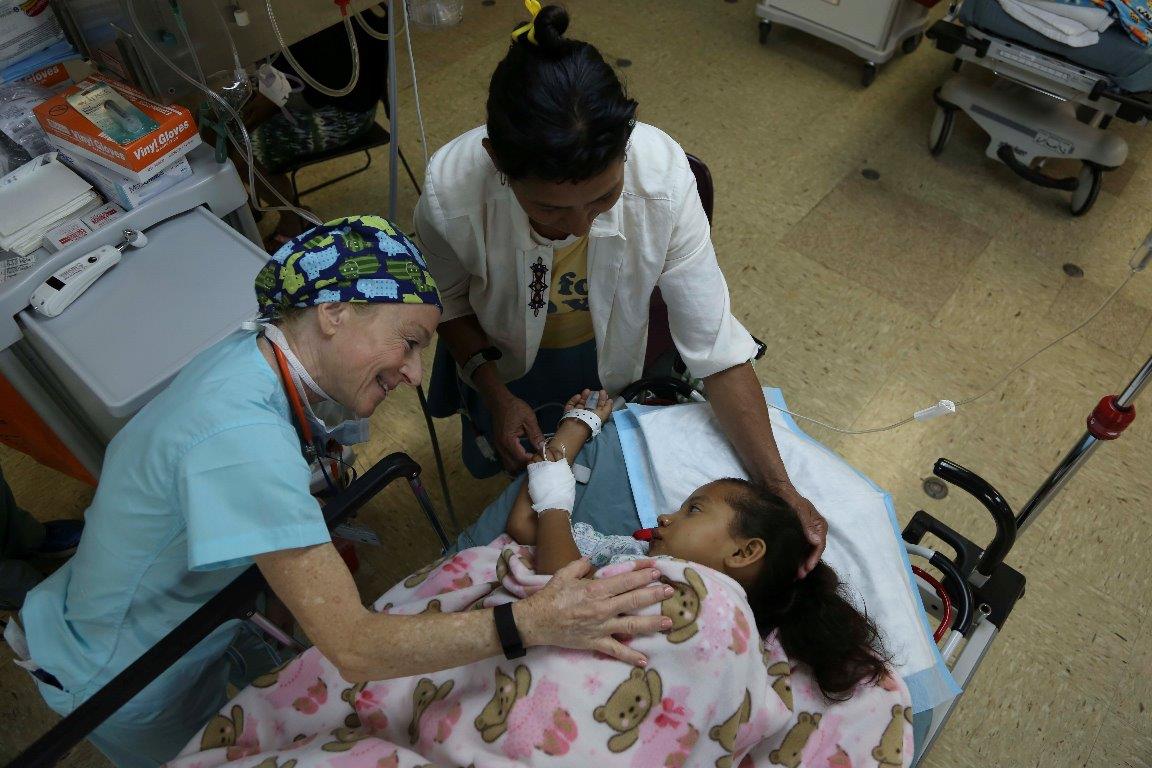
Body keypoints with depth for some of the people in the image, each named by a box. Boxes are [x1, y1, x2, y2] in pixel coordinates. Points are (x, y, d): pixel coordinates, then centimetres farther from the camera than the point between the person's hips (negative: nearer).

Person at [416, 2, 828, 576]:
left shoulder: (662, 173, -39)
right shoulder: (451, 191, -39)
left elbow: (716, 346, -32)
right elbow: (447, 302, -14)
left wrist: (778, 487, -32)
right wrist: (495, 394, -23)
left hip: (610, 347, 1)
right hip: (503, 354, 0)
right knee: (497, 459, 26)